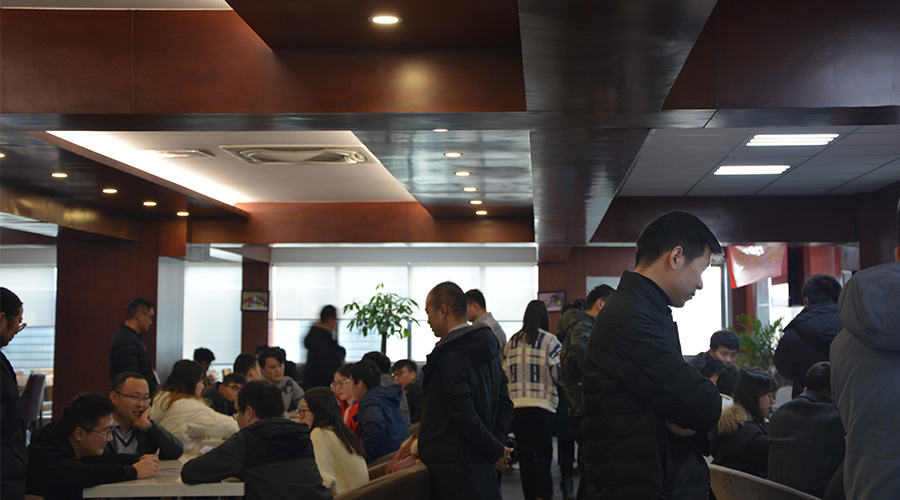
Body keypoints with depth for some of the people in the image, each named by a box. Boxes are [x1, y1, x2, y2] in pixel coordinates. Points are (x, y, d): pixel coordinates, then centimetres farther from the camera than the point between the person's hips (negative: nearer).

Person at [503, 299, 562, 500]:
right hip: (542, 405, -3)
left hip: (516, 406, 3)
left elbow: (504, 373, 10)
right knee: (543, 454, 3)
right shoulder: (550, 341, -4)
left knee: (525, 454, 8)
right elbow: (558, 374, -8)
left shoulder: (512, 342, 8)